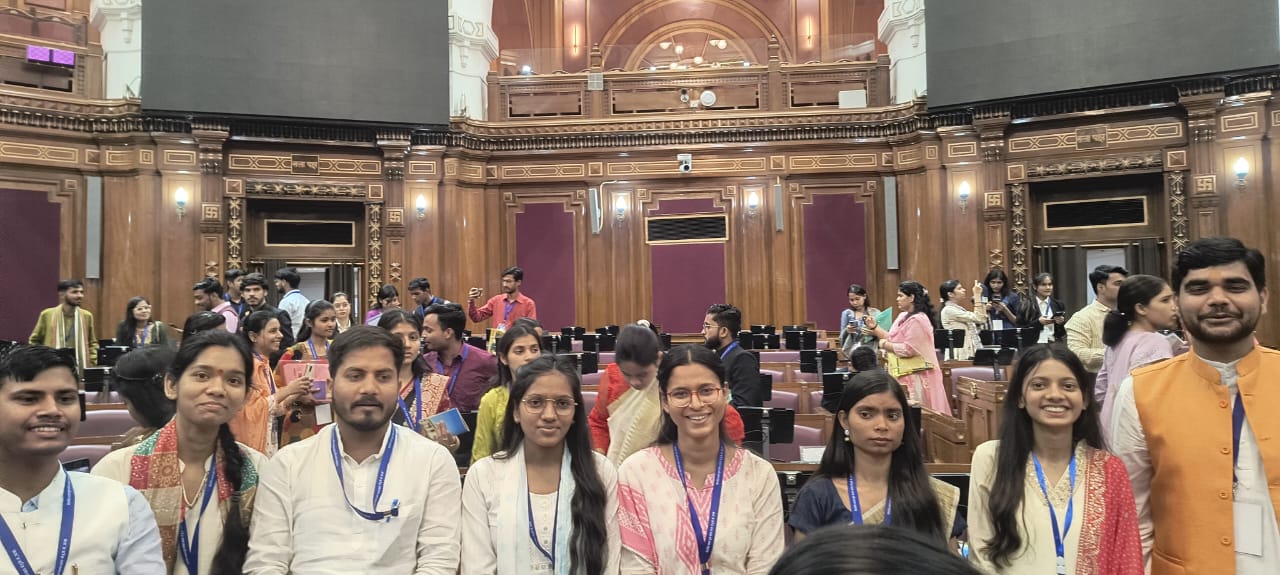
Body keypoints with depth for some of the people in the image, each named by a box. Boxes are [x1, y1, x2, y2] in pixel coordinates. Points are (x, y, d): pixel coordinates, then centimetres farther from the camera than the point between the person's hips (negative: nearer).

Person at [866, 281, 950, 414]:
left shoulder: (917, 320, -19)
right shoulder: (903, 316, 12)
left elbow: (908, 349, -23)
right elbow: (892, 338, 16)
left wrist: (885, 345, -12)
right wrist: (875, 327, 7)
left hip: (916, 376, -9)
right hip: (907, 374, 9)